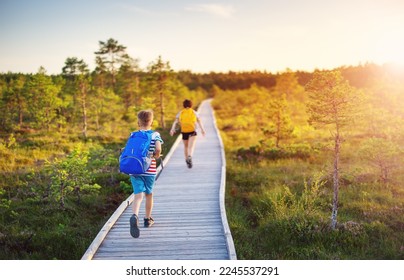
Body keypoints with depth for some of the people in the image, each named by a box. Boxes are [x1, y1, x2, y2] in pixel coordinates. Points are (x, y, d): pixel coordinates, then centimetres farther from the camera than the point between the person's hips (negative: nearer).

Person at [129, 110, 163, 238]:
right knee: (149, 194, 19)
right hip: (150, 170, 0)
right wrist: (156, 156, 2)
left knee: (138, 195, -5)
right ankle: (148, 219, 32)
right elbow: (158, 149, -18)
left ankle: (135, 216, -32)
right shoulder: (155, 135, -3)